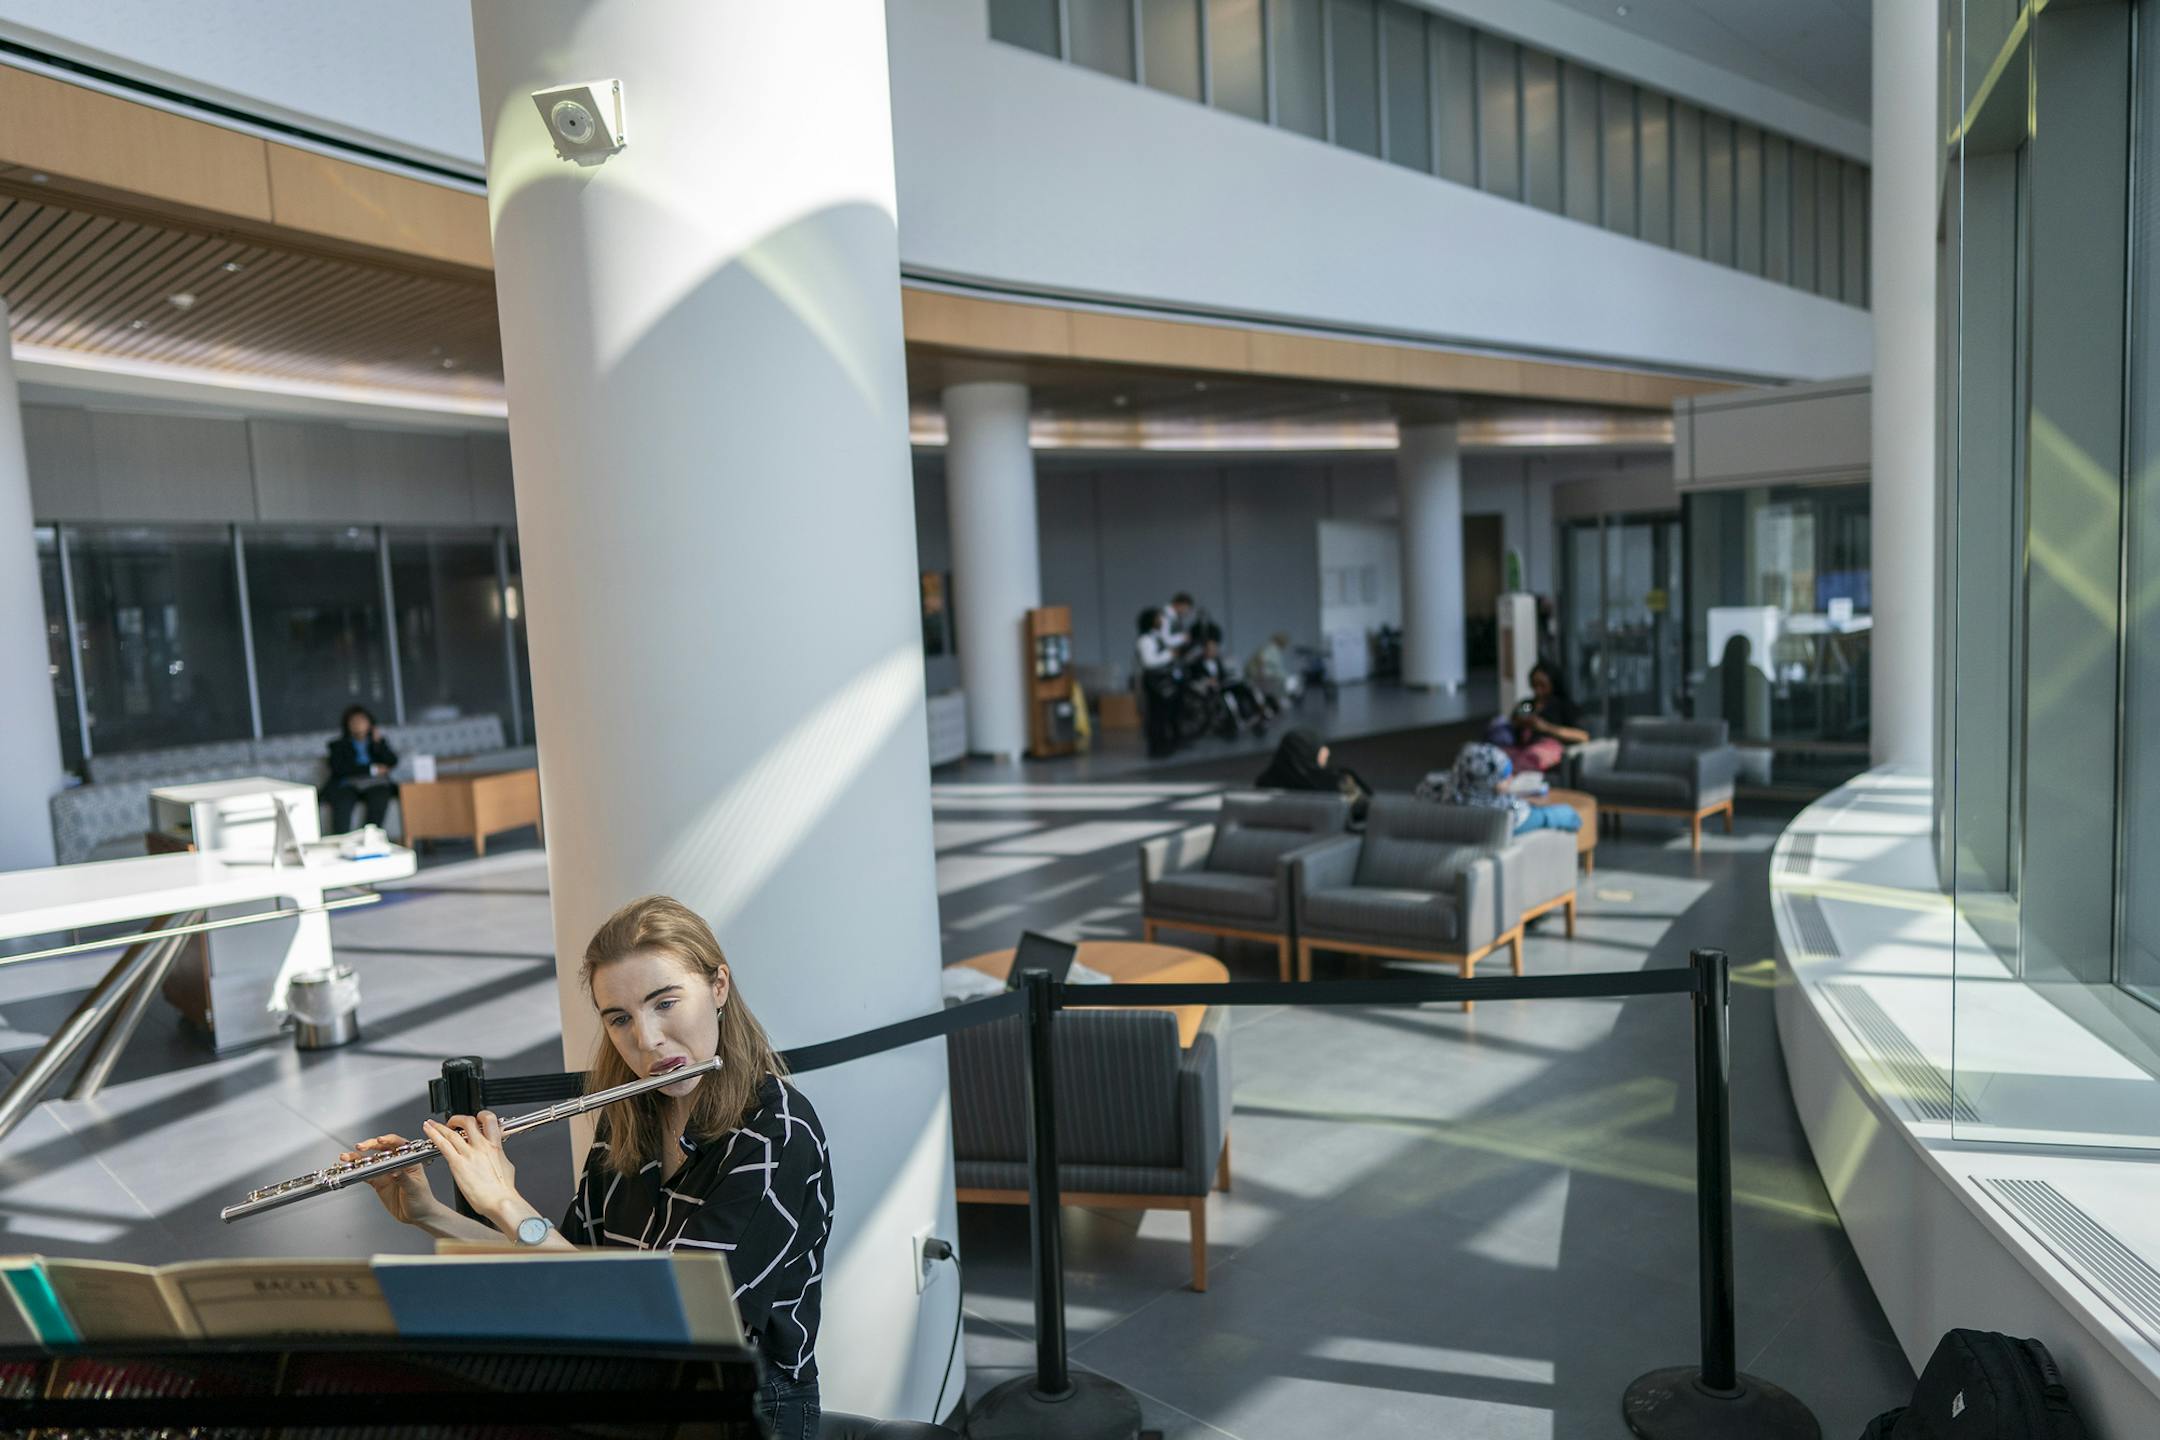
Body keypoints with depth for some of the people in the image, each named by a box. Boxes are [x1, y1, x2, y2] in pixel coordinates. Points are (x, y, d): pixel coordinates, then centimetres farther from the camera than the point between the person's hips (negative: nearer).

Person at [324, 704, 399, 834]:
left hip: (375, 784, 0)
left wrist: (378, 742, -1)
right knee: (342, 803, -35)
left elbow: (392, 762, 10)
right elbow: (339, 768, 1)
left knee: (379, 799, -36)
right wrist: (372, 769, -4)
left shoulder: (378, 740, 26)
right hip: (349, 784, 0)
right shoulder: (339, 745, 21)